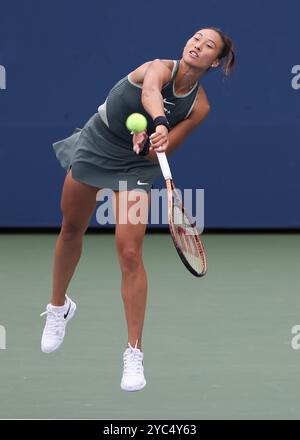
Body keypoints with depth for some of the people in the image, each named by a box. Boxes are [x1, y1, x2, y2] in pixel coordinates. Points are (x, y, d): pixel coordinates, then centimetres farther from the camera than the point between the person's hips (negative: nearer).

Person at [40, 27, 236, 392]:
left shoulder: (199, 106, -14)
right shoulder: (160, 67, -22)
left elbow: (163, 151, -15)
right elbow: (150, 92, -46)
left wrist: (148, 144, -38)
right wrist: (158, 124, -66)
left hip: (134, 167, 0)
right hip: (92, 145, 1)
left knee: (130, 254, -13)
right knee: (71, 229, 17)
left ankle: (134, 353, -7)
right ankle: (59, 307, 45)